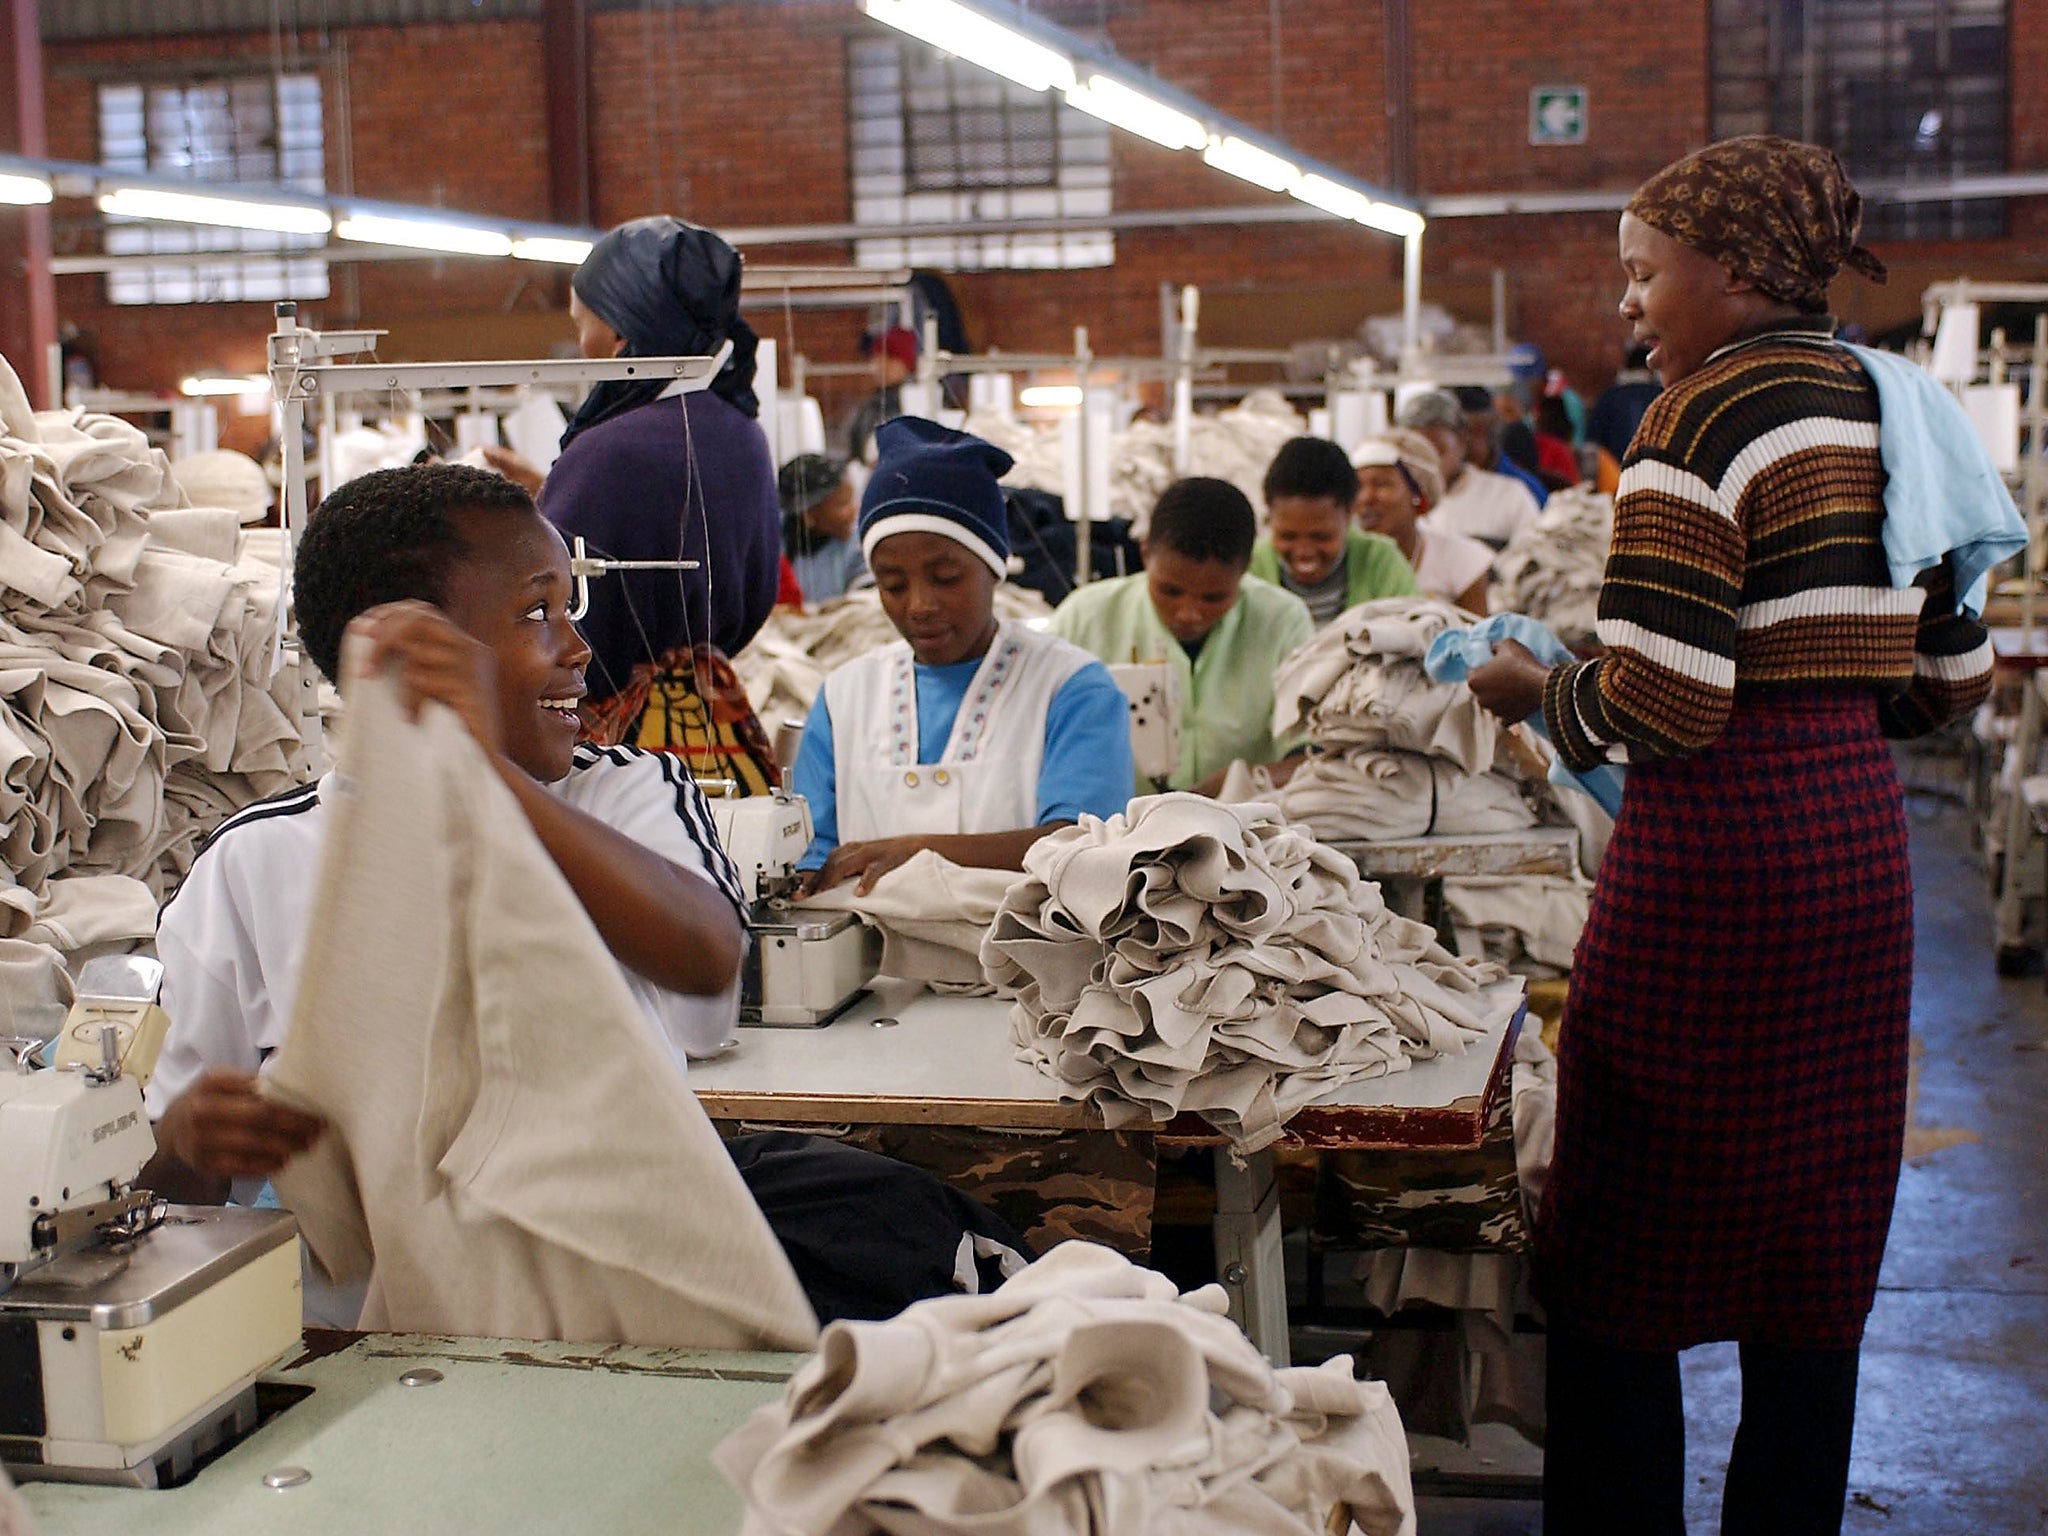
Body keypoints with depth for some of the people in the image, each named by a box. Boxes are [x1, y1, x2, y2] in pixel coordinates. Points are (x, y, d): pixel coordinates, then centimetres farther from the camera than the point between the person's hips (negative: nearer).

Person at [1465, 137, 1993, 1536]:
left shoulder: (1706, 417, -12)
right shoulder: (1893, 414, 12)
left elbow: (1657, 704, -19)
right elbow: (1956, 680, 16)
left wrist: (1532, 689, -1)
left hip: (1717, 852, -8)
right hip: (1857, 842, 8)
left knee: (1621, 1265, 3)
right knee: (1815, 1261, 14)